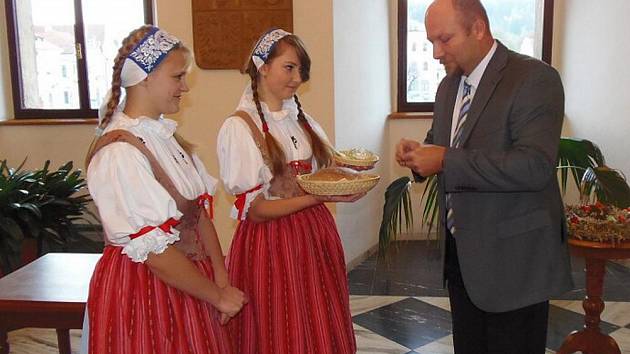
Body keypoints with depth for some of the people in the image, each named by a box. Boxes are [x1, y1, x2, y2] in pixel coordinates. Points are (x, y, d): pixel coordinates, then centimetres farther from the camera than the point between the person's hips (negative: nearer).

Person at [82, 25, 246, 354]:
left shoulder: (165, 136, 5)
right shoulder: (119, 151, -21)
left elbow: (200, 212, 4)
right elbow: (153, 251, -23)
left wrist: (222, 281, -4)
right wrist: (218, 297, -14)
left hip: (190, 281, 8)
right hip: (141, 288, -8)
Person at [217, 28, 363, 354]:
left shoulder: (301, 120, 9)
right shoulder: (240, 126, -11)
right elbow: (253, 210, -15)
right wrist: (320, 197, -21)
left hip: (315, 235, 6)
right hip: (271, 244, -6)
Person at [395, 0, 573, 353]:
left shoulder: (535, 79, -16)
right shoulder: (450, 85, 9)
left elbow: (535, 167, -28)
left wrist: (445, 161, -26)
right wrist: (420, 152, -3)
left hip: (514, 258, -7)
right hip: (461, 253, 7)